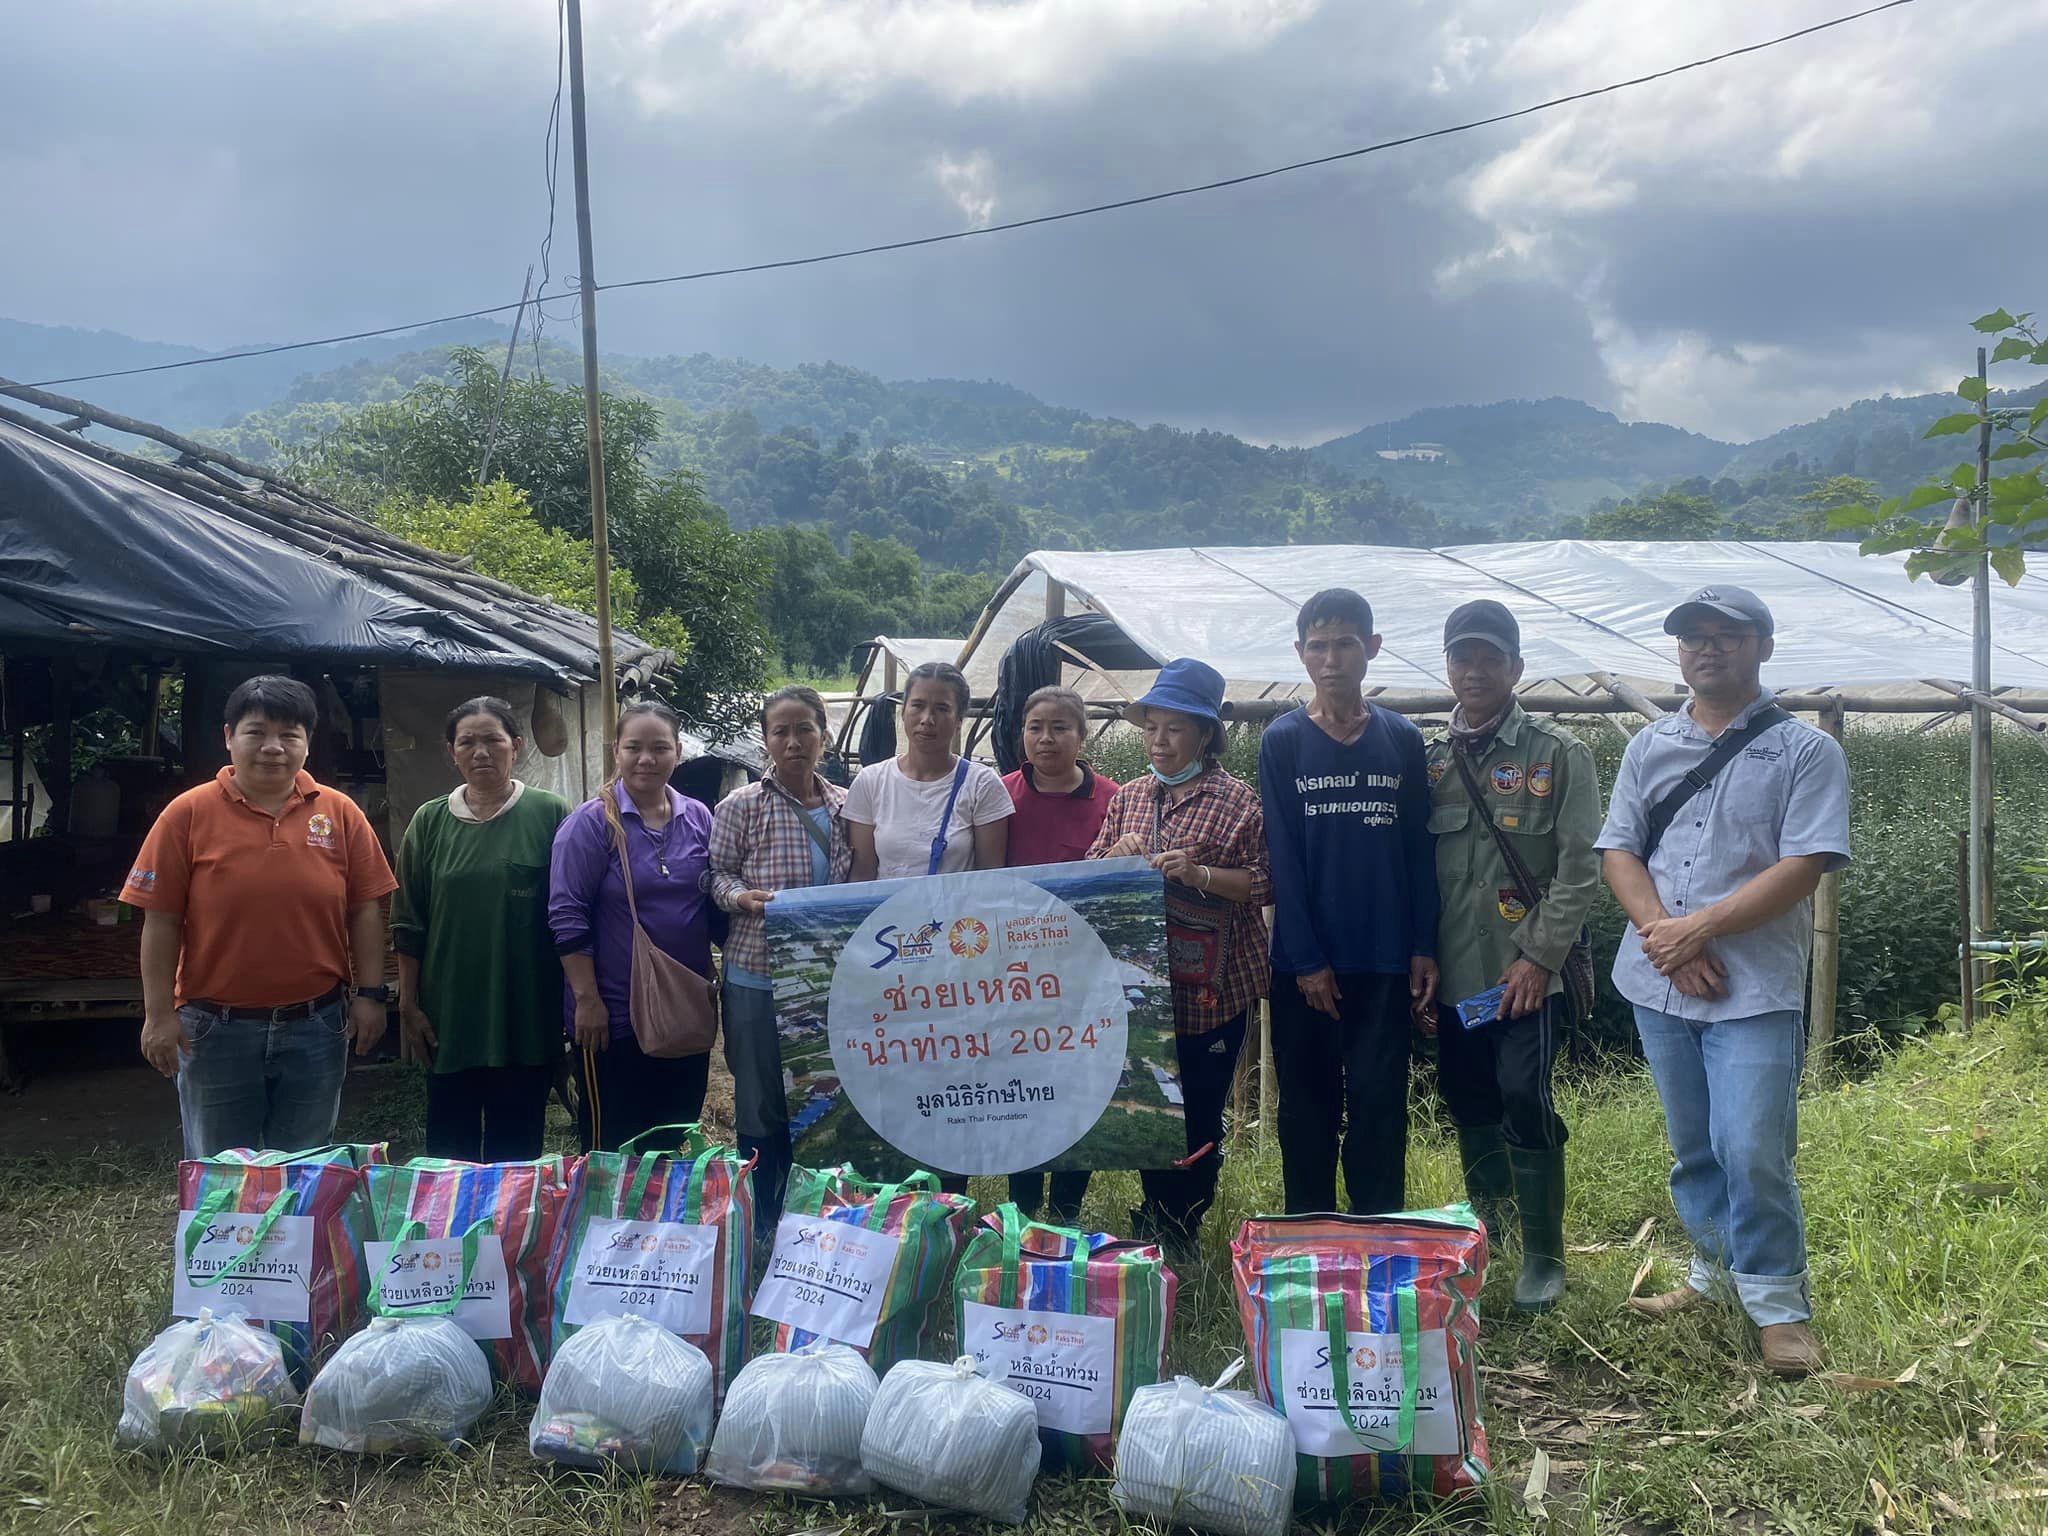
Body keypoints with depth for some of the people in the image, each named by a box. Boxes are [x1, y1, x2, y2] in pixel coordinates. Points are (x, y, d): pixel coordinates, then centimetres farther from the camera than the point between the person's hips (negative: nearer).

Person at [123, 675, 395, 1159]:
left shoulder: (340, 813, 0)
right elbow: (161, 922, -4)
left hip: (316, 1027, 1)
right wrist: (159, 1015, -6)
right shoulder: (188, 814, -4)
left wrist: (371, 993, -2)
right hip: (215, 1030, -1)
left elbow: (365, 911, 3)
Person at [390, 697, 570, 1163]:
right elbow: (409, 926, 7)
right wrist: (408, 1006, 4)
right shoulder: (430, 822, 4)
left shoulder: (550, 815, -2)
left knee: (516, 1148, 7)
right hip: (449, 1018, 2)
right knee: (449, 1146, 8)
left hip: (527, 1017, -2)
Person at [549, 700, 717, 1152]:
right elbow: (567, 917, -11)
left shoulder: (698, 819, 6)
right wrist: (588, 999, -15)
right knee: (613, 1146, 5)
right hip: (614, 1015, -5)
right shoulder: (590, 823, -9)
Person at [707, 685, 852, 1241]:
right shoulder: (741, 806, -3)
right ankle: (762, 1232, 20)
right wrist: (743, 897, -20)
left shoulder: (846, 806, 7)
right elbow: (718, 873, 0)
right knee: (762, 1109, 4)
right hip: (759, 976, -3)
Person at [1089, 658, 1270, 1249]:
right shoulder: (1128, 797, 12)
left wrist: (1202, 875, -19)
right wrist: (1116, 857, -6)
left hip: (1211, 990, -5)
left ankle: (1181, 1236, 17)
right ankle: (1153, 1222, 27)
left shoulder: (1239, 801, -4)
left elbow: (1265, 883, -6)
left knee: (1199, 1114, 3)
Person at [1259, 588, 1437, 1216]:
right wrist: (1306, 960, -9)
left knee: (1380, 1104, 3)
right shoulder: (1282, 742, 0)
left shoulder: (1402, 739, 5)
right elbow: (1283, 857, -4)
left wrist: (1423, 949, 0)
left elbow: (1419, 850, 6)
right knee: (1308, 1106, 7)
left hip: (1385, 961, 1)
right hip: (1306, 963, -1)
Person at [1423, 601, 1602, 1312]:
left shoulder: (1558, 755, -2)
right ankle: (1483, 1222, 32)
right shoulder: (1431, 760, 9)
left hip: (1526, 972, -4)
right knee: (1469, 1104, 12)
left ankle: (1544, 1254, 4)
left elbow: (1581, 867, -7)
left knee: (1524, 1100, -12)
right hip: (1454, 973, 4)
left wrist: (1539, 956, -12)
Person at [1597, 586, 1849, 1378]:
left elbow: (1802, 868, -11)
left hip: (1756, 986, -4)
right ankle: (1716, 1272, 30)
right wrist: (1662, 934, -12)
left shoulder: (1806, 752, -2)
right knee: (1693, 1149, 14)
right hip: (1659, 985, 5)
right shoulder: (1649, 748, 11)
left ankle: (1778, 1301, 8)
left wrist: (1699, 928, -16)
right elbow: (1619, 852, 5)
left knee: (1753, 1151, -8)